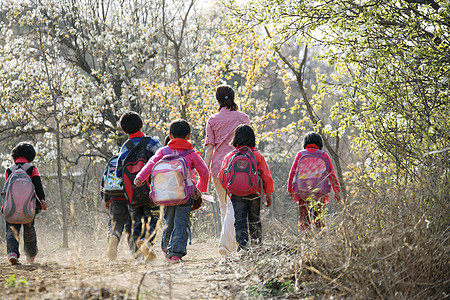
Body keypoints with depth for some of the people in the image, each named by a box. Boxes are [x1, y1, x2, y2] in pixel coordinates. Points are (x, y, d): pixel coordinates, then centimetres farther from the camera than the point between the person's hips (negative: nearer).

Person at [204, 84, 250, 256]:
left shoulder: (212, 120, 4)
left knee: (224, 206, 15)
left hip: (218, 166, 2)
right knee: (233, 206, -6)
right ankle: (225, 242, -23)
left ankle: (231, 244, 20)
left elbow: (209, 148, -1)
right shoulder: (243, 118, 4)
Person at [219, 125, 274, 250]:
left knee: (239, 221, -2)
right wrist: (268, 194, 6)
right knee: (254, 219, 15)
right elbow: (266, 176, 1)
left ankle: (242, 245, -18)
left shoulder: (229, 156, 3)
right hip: (254, 194, 1)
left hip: (237, 194, -1)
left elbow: (222, 176, 2)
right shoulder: (257, 155, 3)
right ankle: (257, 243, 18)